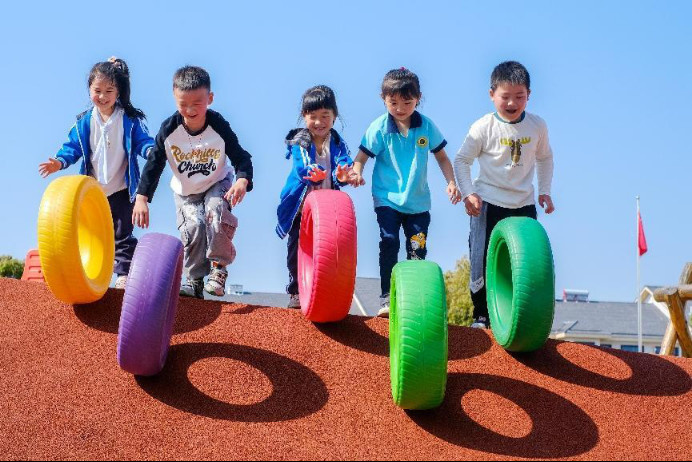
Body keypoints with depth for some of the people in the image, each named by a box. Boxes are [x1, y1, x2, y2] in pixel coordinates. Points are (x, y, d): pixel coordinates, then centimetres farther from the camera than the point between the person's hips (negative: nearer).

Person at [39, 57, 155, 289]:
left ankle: (124, 273, 10)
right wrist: (59, 161, -15)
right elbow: (73, 147, 3)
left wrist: (153, 151, -29)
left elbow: (142, 141, -7)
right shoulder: (84, 122, 1)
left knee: (122, 234, 3)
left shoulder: (130, 119, -6)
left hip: (121, 189, -3)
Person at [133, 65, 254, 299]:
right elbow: (154, 164, -13)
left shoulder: (219, 126, -22)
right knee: (193, 227, -18)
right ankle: (194, 280, -2)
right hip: (185, 191, 2)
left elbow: (240, 157, -18)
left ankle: (219, 266, -12)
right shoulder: (169, 129, -20)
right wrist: (141, 198, -21)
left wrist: (242, 180, -40)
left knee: (216, 211, -30)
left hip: (217, 184, -1)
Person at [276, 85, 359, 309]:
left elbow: (344, 163, -16)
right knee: (297, 251, 7)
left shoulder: (337, 143, 2)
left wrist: (343, 175, -41)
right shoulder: (298, 141, -4)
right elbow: (300, 166, -22)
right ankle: (295, 292, 22)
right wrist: (312, 174, -45)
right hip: (299, 206, -1)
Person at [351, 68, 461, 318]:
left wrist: (451, 182, -2)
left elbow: (441, 157, 10)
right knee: (389, 243, -12)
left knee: (417, 250, 3)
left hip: (418, 201, 2)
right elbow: (361, 157, -8)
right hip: (387, 199, -2)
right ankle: (386, 298, -6)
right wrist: (356, 173, -29)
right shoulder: (379, 128, -7)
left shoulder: (426, 126, -1)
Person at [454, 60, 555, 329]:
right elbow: (461, 160, -2)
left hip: (524, 205, 3)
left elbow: (544, 158, 17)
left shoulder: (537, 126, 0)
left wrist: (544, 191, 9)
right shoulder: (483, 128, -10)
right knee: (482, 262, -4)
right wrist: (468, 193, -12)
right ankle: (481, 316, 11)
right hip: (487, 205, -3)